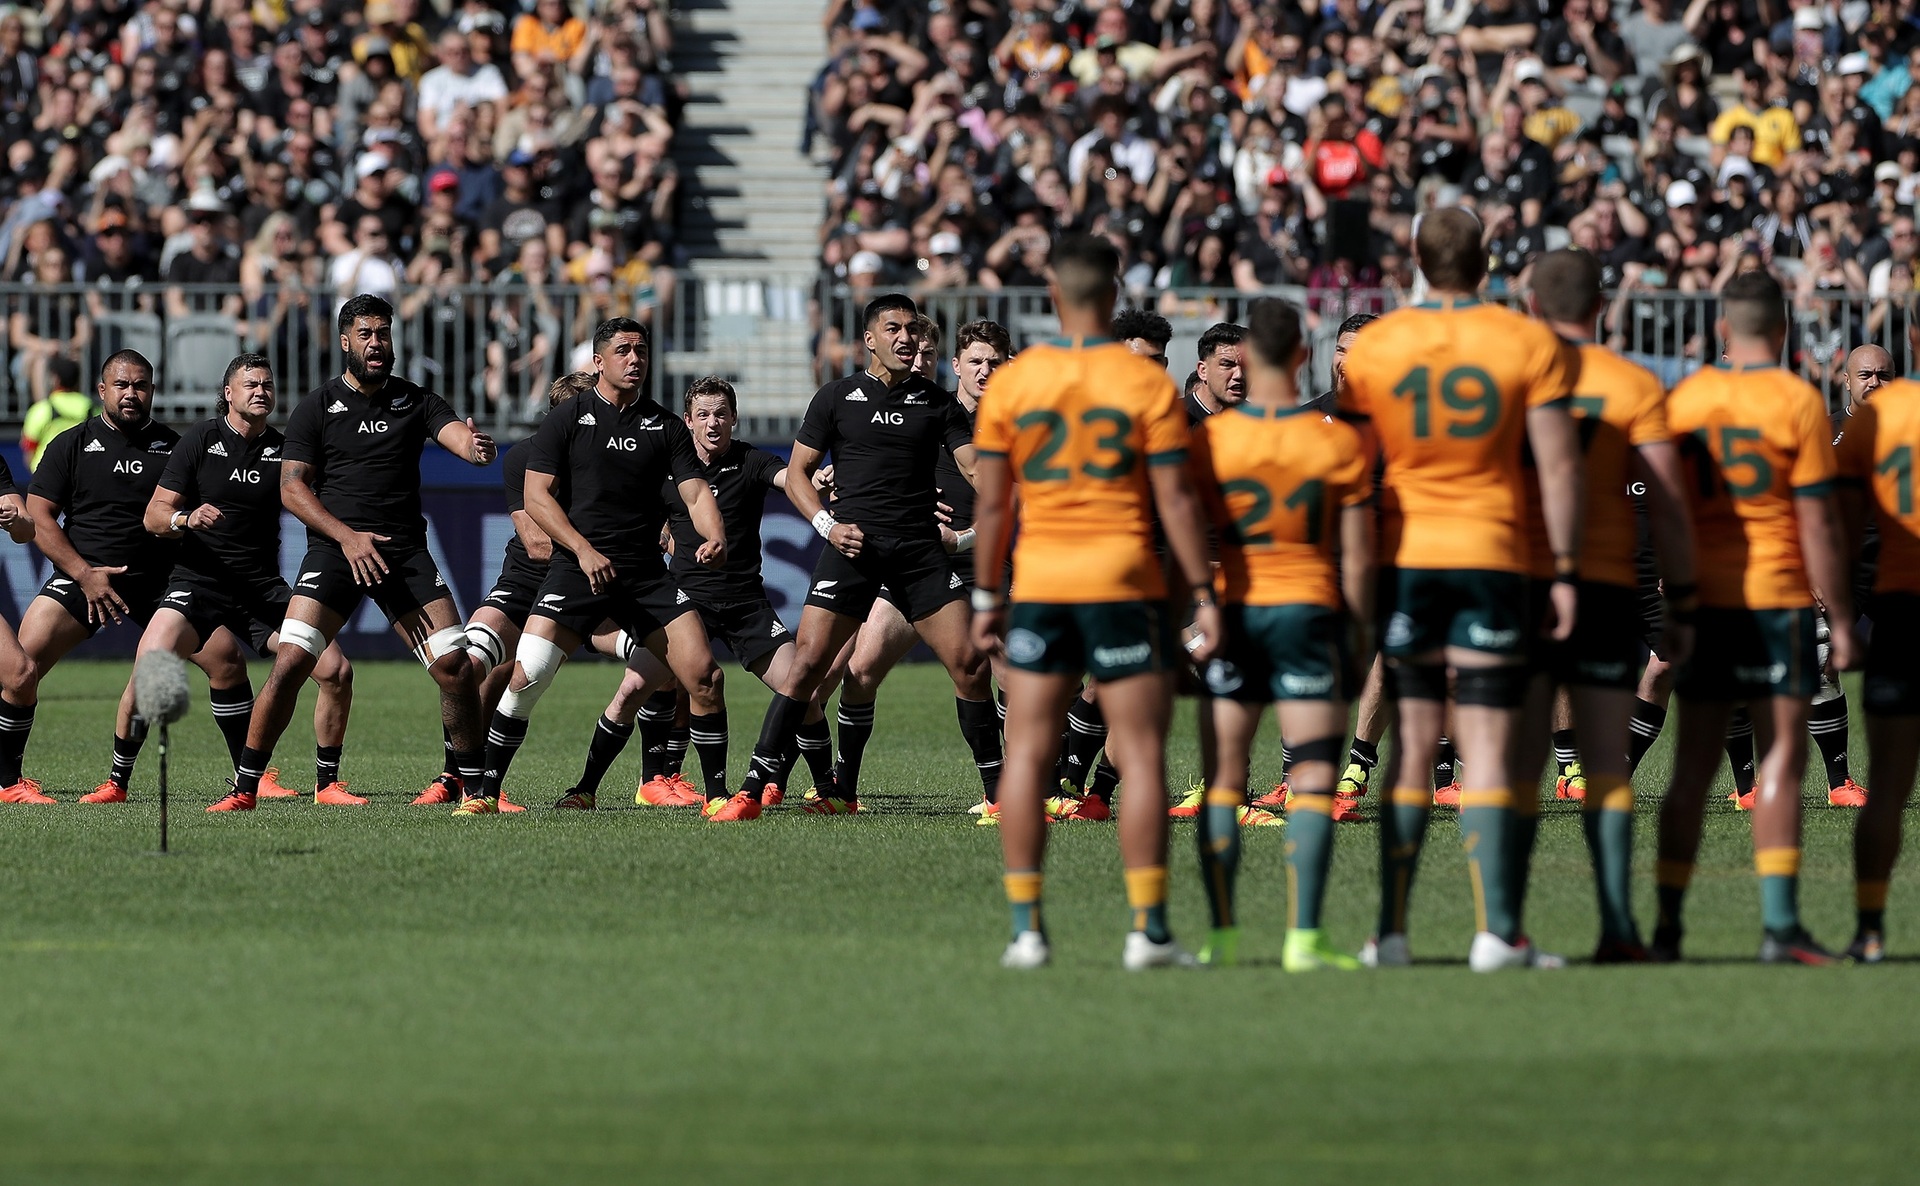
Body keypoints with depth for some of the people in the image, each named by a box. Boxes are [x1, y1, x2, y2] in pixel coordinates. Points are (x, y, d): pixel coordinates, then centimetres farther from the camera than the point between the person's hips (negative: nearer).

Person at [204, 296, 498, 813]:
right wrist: (347, 536, -13)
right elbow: (292, 486, 0)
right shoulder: (318, 407, 5)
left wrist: (475, 446, -32)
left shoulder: (415, 401, 11)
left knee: (454, 665, -10)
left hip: (406, 552, 2)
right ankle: (244, 788, -6)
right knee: (290, 662, -16)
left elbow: (456, 434, -6)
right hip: (333, 551, -2)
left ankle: (474, 789, 5)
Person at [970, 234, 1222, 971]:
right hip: (1125, 586, -2)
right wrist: (1203, 595, -2)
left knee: (1028, 753, 6)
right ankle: (1147, 931, -3)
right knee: (1140, 753, 1)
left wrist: (986, 595, 11)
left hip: (1039, 585, 2)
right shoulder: (1146, 384, -5)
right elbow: (1176, 499, -7)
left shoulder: (1011, 383, 0)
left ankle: (1026, 928, 2)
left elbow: (991, 501, 2)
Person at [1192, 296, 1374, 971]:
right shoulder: (1342, 446, -4)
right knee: (1313, 776, -1)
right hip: (1310, 608, -1)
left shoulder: (1208, 441, -3)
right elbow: (1357, 556, -2)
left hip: (1229, 612, 1)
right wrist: (1360, 629, 10)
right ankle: (1303, 936, -10)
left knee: (1222, 779, 8)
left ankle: (1221, 933, 6)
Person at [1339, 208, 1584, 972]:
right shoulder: (1530, 345, -2)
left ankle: (1392, 931, 3)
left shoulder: (1373, 347, 1)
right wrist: (1565, 570, 0)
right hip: (1492, 558, -1)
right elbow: (1558, 464, -4)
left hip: (1404, 558, 1)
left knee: (1412, 744, 6)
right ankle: (1496, 932, -7)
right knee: (1487, 748, -1)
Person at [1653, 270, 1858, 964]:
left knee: (1693, 763, 8)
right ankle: (1779, 922, -11)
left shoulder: (1683, 399, 5)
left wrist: (1672, 600, 15)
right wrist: (1840, 618, -4)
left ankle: (1668, 925, 6)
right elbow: (1818, 522, -9)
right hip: (1777, 595, -4)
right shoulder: (1799, 403, -7)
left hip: (1702, 598, 4)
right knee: (1782, 754, -3)